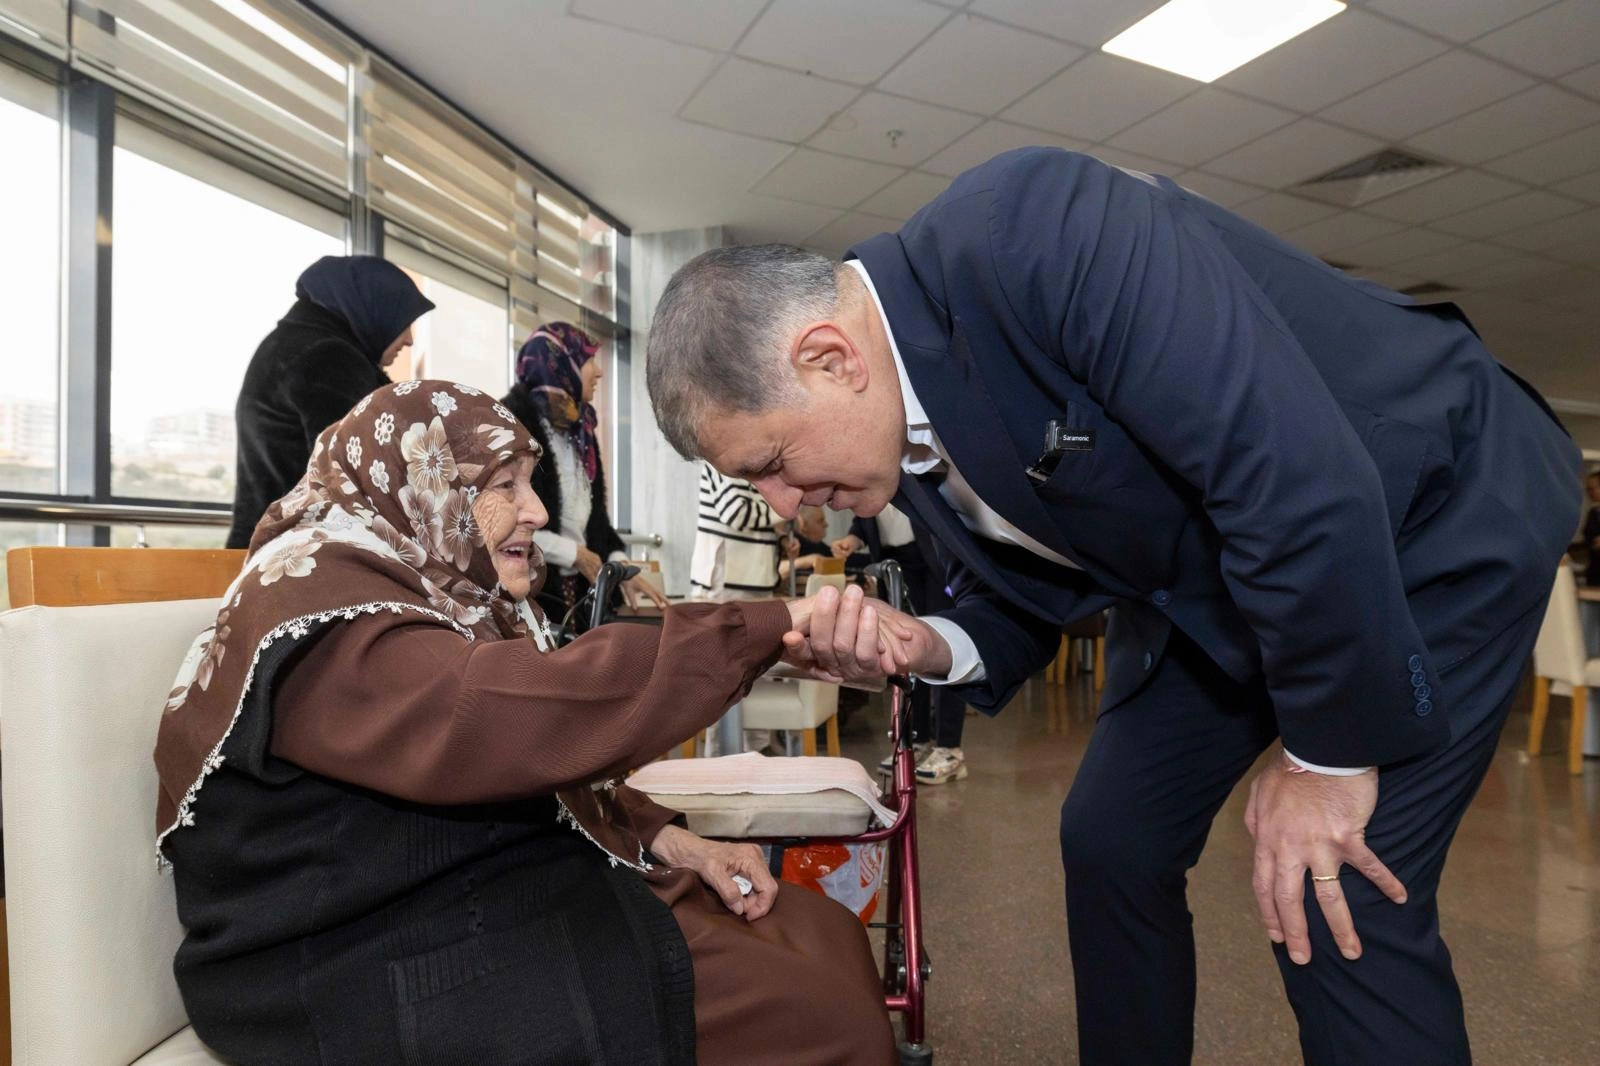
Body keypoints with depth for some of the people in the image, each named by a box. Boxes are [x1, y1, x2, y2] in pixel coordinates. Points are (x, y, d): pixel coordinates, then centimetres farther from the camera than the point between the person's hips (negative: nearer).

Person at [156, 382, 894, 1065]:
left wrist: (677, 843, -2)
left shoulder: (443, 593, 11)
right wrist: (778, 624, -31)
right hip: (388, 970, -8)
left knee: (827, 940, -1)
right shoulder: (315, 605, -18)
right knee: (807, 1003, -16)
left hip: (501, 890, 9)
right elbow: (529, 714, -34)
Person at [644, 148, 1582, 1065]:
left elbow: (1300, 476, -34)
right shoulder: (905, 429, -7)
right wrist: (929, 649, -16)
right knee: (1113, 840, 7)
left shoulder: (1029, 232, -33)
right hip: (1212, 574, 7)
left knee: (1339, 909, -11)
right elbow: (1028, 596, 5)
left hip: (1441, 512, -6)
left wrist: (1328, 750, -21)